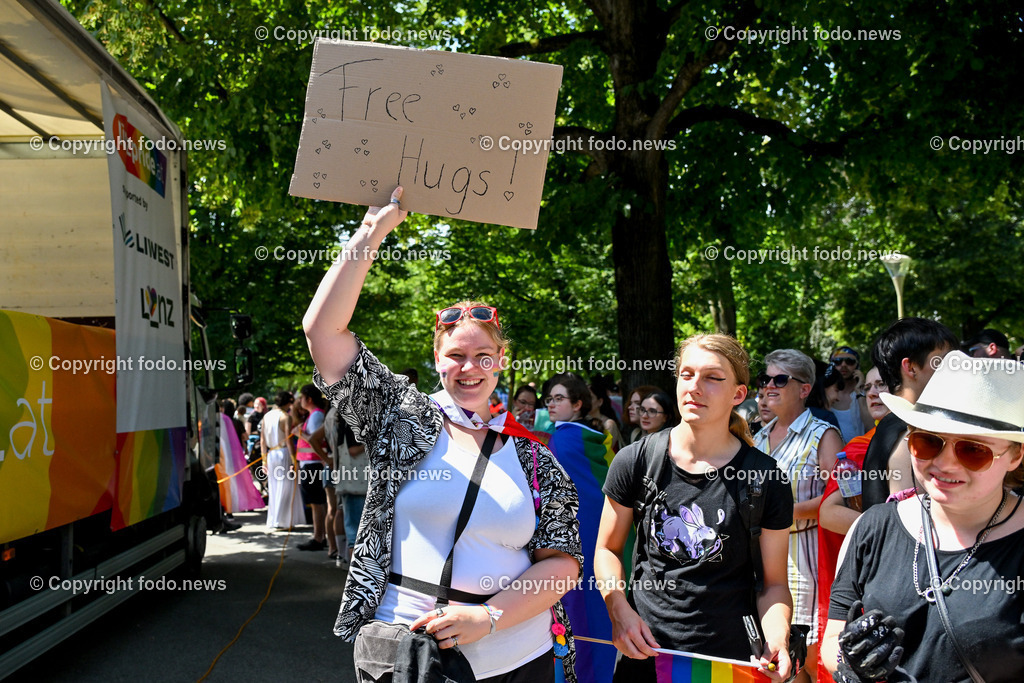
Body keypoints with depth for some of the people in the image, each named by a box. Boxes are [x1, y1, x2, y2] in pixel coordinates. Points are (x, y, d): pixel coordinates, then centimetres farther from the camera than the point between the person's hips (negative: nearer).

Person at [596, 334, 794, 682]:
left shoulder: (766, 480, -7)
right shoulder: (635, 461, -5)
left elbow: (774, 583, 0)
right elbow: (607, 549, 5)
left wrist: (778, 639, -19)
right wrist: (619, 609, -11)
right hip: (643, 650, 1)